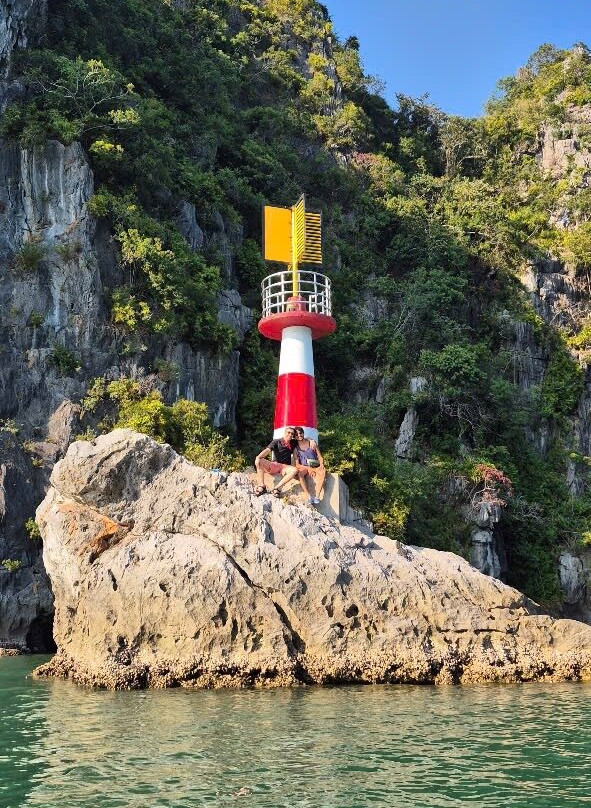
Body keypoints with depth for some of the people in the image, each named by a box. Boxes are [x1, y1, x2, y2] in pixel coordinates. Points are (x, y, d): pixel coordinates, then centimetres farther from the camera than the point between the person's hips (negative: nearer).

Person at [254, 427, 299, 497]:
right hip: (274, 465, -1)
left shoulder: (293, 443, 10)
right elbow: (267, 450, -18)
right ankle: (262, 486, -30)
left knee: (295, 470, -33)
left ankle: (276, 488, -35)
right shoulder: (276, 442, -1)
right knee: (260, 461, -28)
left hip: (285, 467, 2)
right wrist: (258, 457, -36)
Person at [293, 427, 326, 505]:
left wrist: (321, 465, -16)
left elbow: (320, 457, 5)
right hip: (304, 468, 0)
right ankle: (309, 496, -38)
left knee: (323, 471, -34)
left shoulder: (312, 443, 5)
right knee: (299, 472, -35)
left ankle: (316, 496, -39)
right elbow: (297, 465, -2)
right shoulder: (296, 448, 3)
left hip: (315, 467, 0)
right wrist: (308, 468, -18)